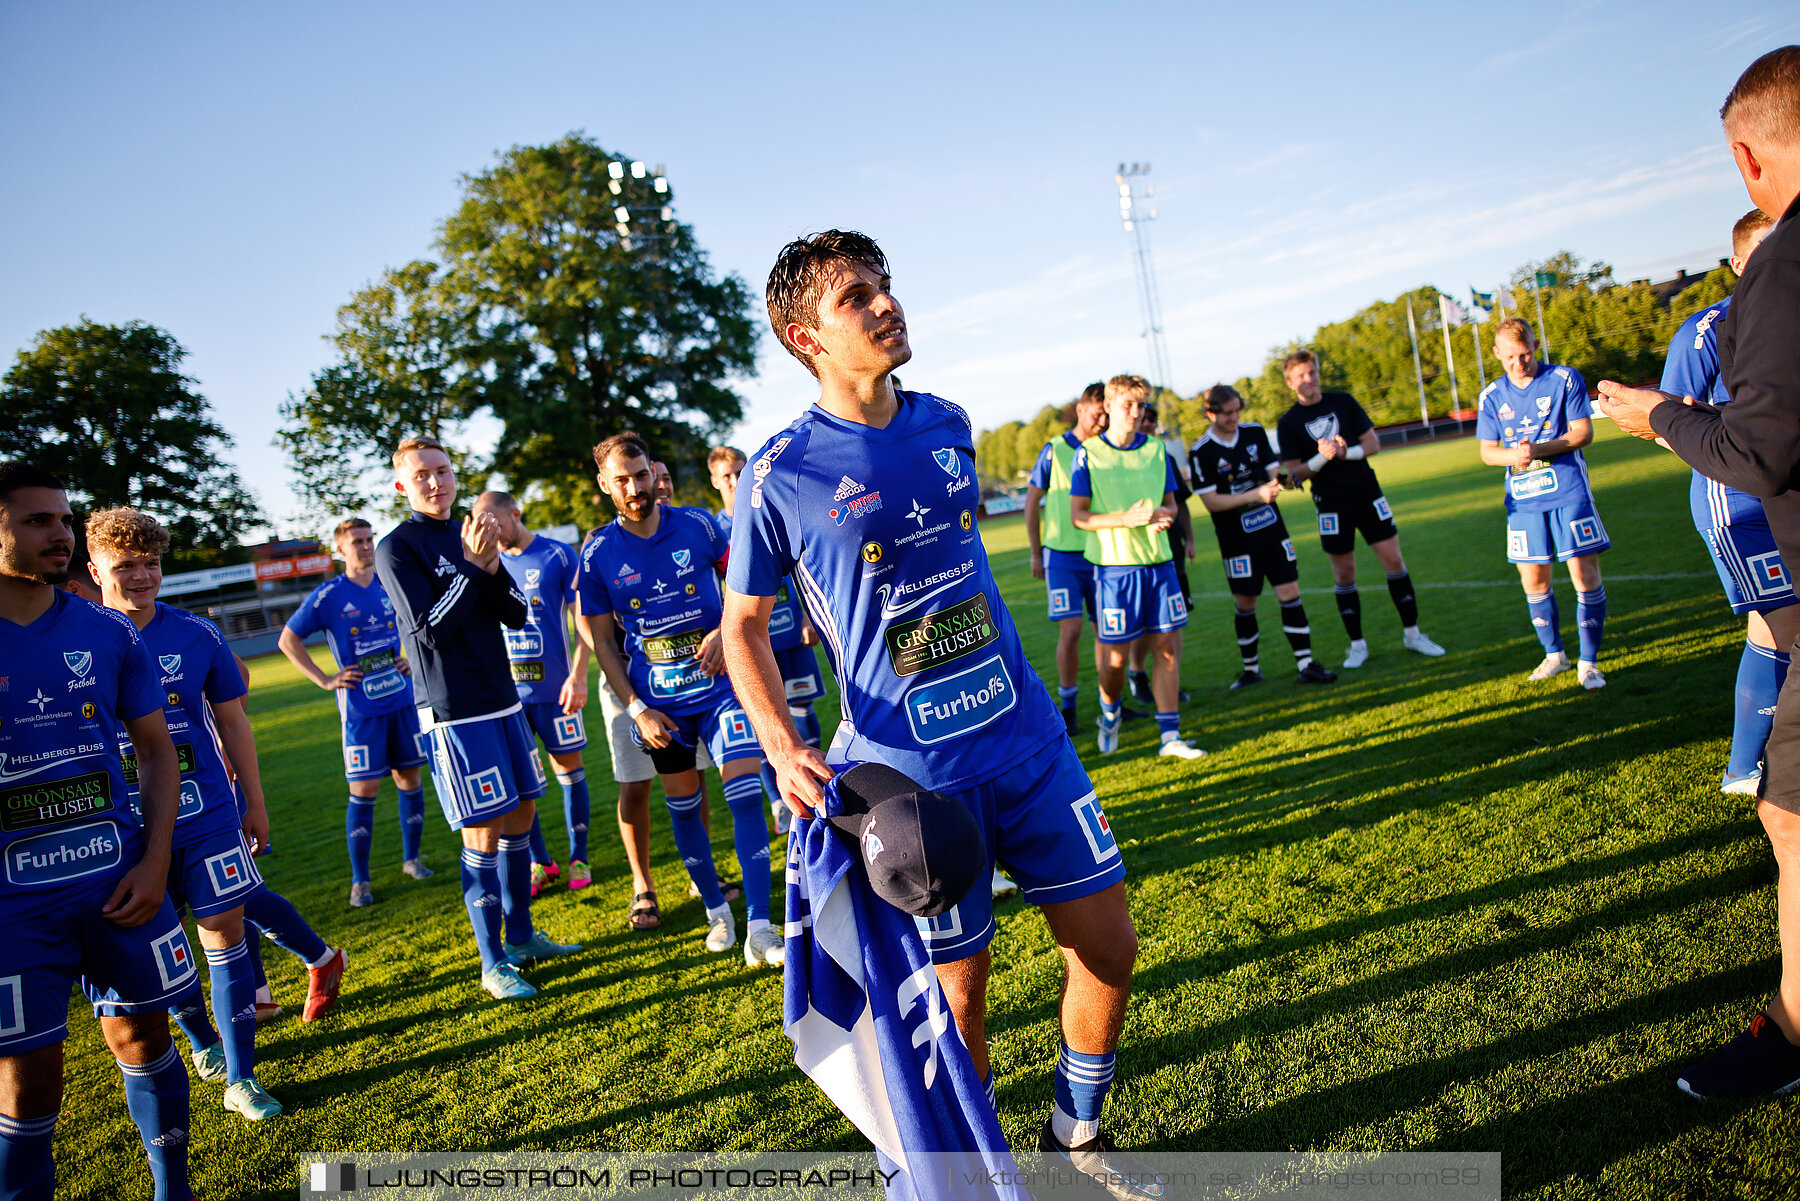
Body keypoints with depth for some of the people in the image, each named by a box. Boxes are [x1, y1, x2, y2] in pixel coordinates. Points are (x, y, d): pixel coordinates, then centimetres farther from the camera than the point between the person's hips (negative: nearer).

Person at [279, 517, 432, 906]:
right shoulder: (327, 596, -7)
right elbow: (288, 640, 0)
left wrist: (412, 659, 8)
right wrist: (325, 679, -6)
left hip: (402, 699, 4)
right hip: (361, 708, -4)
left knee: (409, 778, 9)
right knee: (364, 790, -4)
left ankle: (411, 859, 25)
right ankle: (360, 880, 8)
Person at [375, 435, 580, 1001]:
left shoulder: (471, 536, 13)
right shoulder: (396, 548, -7)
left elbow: (517, 615, 8)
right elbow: (431, 631, -16)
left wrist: (492, 567, -9)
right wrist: (472, 566, -18)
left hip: (502, 699, 7)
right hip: (454, 710, -7)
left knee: (521, 816, 13)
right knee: (483, 834, -5)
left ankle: (521, 935, 27)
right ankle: (493, 963, 6)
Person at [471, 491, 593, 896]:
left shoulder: (559, 555, -4)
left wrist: (578, 676, -13)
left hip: (553, 686, -3)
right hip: (505, 689, 3)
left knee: (568, 768, 6)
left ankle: (578, 859, 20)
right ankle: (539, 862, 18)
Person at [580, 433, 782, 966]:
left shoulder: (697, 525, -4)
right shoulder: (598, 554, -4)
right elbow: (601, 641, 2)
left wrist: (725, 631, -11)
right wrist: (636, 709, -5)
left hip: (719, 683, -1)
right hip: (659, 700, 1)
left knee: (745, 793, -12)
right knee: (683, 805, 10)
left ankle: (759, 930, -8)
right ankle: (717, 910, 30)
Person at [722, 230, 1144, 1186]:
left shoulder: (949, 425, 6)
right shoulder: (782, 472, -10)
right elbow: (743, 623, -1)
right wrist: (783, 747, -16)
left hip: (1026, 739, 5)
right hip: (908, 771, -5)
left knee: (1109, 948, 9)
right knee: (958, 987, 7)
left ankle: (1077, 1136, 36)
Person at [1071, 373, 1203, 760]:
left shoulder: (1156, 449, 9)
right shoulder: (1088, 454, -4)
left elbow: (1171, 502, 16)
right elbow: (1077, 516, -5)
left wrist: (1163, 516, -8)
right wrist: (1127, 518, -19)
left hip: (1159, 562, 4)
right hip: (1115, 565, -4)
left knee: (1168, 648, 3)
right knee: (1115, 657, 1)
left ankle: (1170, 736, 10)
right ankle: (1110, 713, 32)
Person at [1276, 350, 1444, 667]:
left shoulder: (1343, 402, 5)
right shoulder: (1288, 424, -2)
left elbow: (1373, 444, 4)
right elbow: (1294, 474, -5)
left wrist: (1346, 452, -15)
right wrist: (1321, 457, -21)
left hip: (1367, 492, 2)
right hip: (1331, 504, -2)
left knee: (1393, 559, 0)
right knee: (1344, 573, 2)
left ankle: (1412, 633, 13)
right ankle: (1357, 645, 14)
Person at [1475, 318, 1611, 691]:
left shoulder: (1565, 379, -2)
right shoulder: (1492, 396, 6)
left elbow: (1583, 432, -6)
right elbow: (1488, 451, 7)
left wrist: (1538, 450, -19)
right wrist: (1513, 455, -15)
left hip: (1568, 492, -3)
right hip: (1523, 499, 3)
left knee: (1586, 577, -5)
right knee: (1534, 583, 8)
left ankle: (1588, 662, 8)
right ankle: (1554, 655, 28)